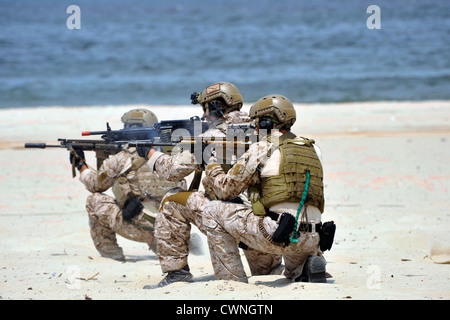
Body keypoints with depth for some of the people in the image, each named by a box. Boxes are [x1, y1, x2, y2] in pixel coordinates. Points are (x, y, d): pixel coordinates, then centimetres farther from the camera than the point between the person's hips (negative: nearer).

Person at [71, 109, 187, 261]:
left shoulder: (123, 158, -4)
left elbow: (95, 184, 12)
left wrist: (81, 164, 31)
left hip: (140, 230, -6)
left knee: (94, 200, 10)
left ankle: (110, 253, 15)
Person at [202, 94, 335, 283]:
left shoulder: (261, 149, 0)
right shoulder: (312, 149, 17)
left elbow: (225, 189, 9)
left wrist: (211, 167, 28)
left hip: (277, 235, -7)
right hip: (311, 242, 7)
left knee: (213, 212, 8)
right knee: (294, 274, 41)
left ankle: (233, 281, 7)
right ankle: (311, 264, 5)